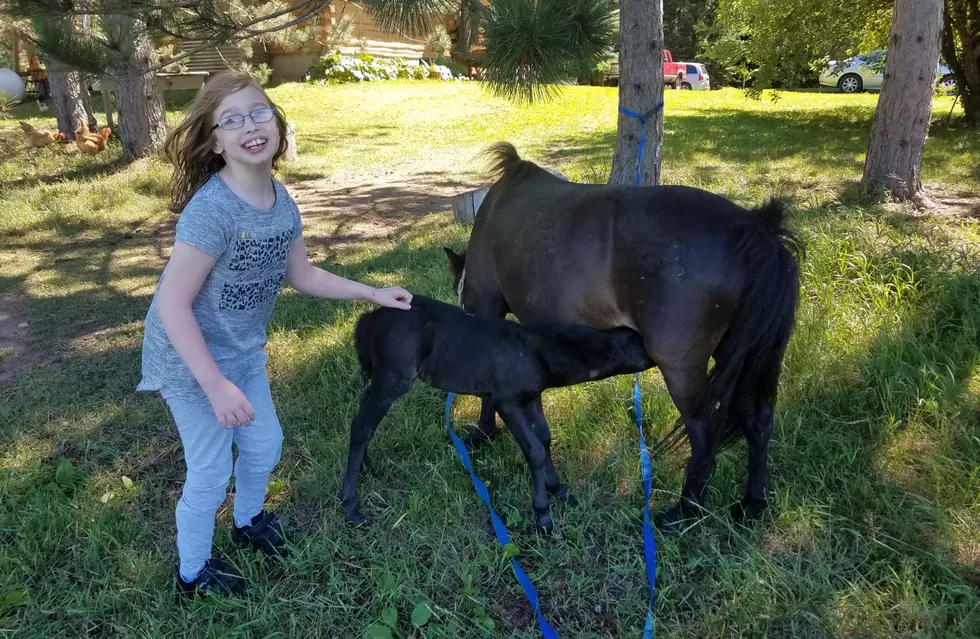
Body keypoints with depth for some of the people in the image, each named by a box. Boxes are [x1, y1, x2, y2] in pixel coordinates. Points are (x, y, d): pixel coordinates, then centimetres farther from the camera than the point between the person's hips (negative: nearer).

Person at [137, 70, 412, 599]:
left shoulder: (280, 200, -7)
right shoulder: (211, 209, -31)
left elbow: (301, 275, 7)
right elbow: (172, 304, -30)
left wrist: (373, 294, 7)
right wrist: (216, 387, -31)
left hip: (243, 353, 7)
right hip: (192, 361, -7)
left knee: (265, 445, 22)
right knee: (210, 472, 7)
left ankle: (248, 520, 53)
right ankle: (193, 573, 35)